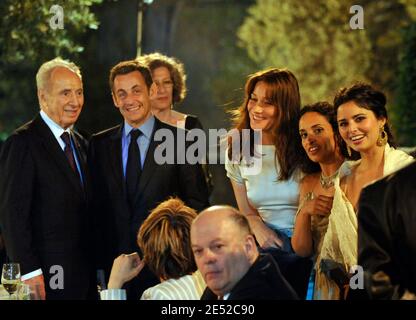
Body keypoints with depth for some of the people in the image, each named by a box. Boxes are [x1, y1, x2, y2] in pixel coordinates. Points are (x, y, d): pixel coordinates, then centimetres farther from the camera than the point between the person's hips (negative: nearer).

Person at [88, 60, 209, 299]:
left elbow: (197, 205, 0)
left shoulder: (181, 141, -1)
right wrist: (97, 264, 4)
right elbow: (96, 207, 11)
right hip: (114, 266, 2)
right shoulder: (99, 145, 9)